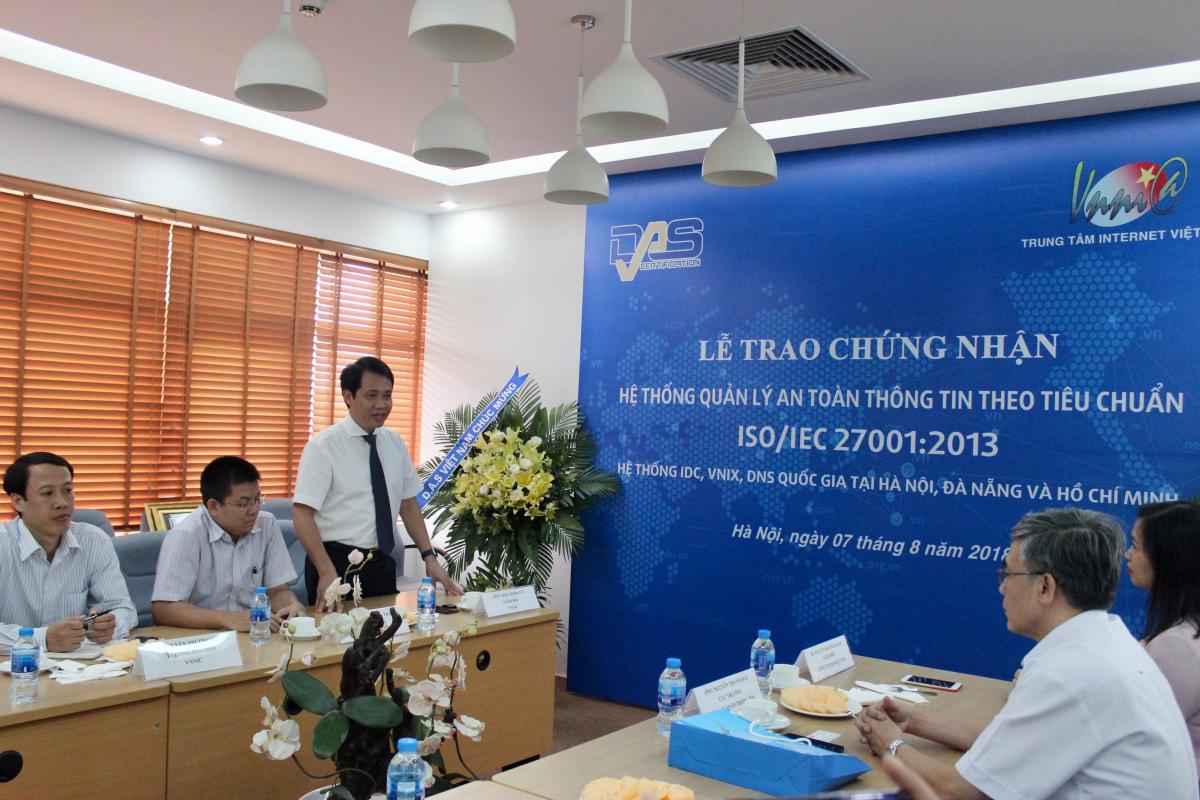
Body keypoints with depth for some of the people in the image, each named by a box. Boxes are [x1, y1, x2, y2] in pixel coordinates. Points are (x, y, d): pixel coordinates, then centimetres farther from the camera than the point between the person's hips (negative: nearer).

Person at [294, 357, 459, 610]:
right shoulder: (323, 445, -10)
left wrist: (429, 557, 1)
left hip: (383, 563, 5)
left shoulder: (395, 443, 6)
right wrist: (327, 573, -24)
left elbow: (408, 504, 11)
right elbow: (302, 514, -15)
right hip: (338, 562, -5)